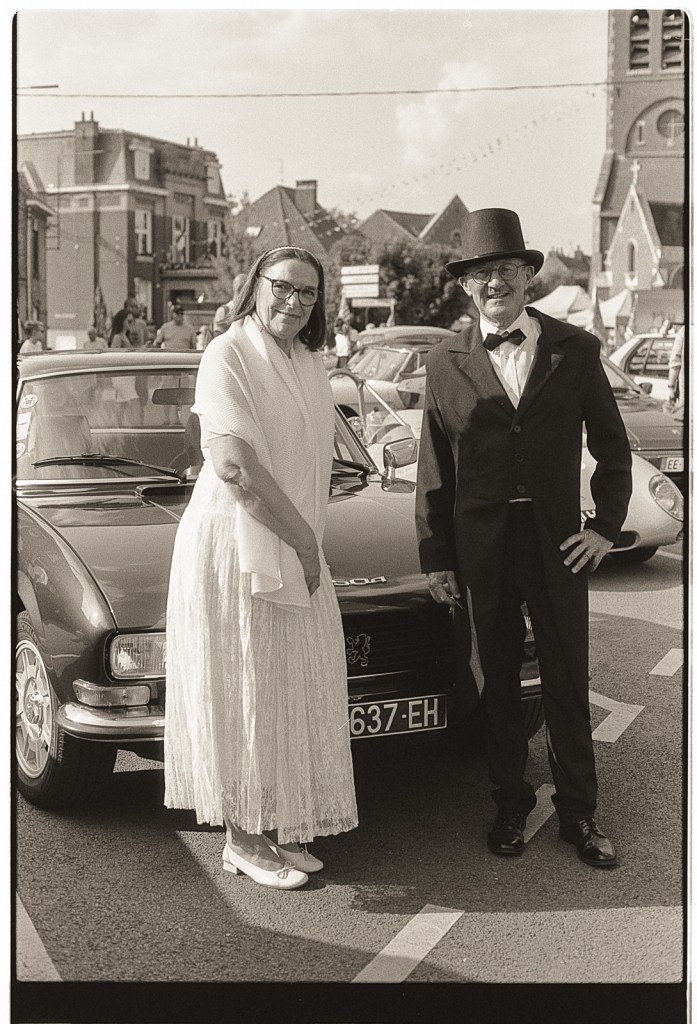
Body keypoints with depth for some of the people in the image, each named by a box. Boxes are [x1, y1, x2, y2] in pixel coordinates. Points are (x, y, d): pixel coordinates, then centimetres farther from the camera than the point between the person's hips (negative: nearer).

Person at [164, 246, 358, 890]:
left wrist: (308, 541, 2)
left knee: (288, 695, 12)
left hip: (295, 549, 8)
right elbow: (235, 465, -23)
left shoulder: (309, 360, 12)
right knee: (240, 696, 1)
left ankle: (274, 829, 23)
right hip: (234, 546, -8)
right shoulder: (228, 356, -14)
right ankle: (242, 840, 13)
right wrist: (304, 540, -17)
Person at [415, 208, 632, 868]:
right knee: (498, 682, 11)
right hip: (481, 547, 0)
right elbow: (433, 472, 5)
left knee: (567, 682, 7)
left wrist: (606, 526, -1)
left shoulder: (576, 350, 2)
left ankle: (578, 813, 21)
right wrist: (435, 558, 2)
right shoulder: (445, 364, 3)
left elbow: (611, 445, 8)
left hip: (557, 541, 0)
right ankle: (510, 806, 26)